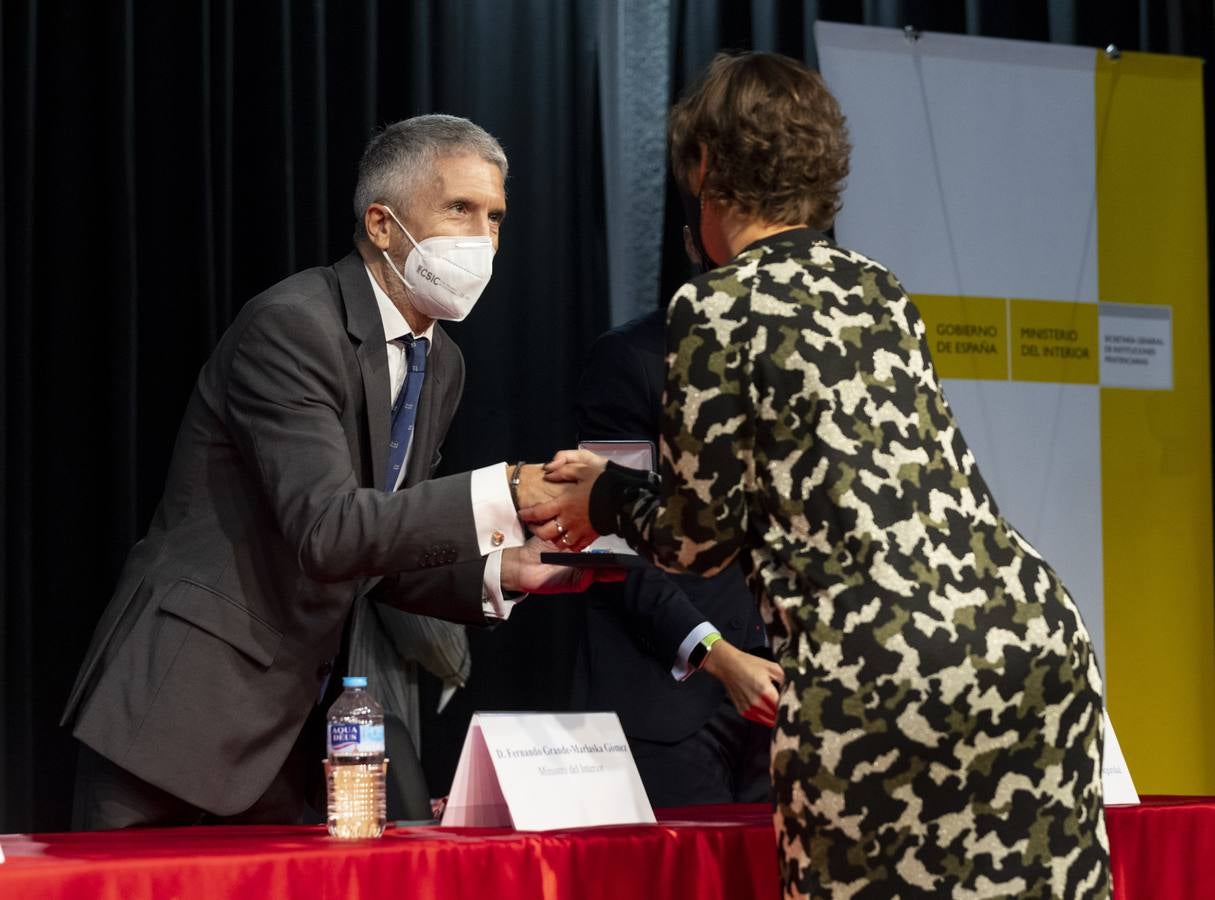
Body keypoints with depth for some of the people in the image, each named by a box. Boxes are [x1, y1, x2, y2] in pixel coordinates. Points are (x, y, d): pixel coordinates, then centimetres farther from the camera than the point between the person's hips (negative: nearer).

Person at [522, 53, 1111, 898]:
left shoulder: (718, 307, -1)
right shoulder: (876, 287, 19)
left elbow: (703, 534, 4)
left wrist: (607, 499, 26)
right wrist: (618, 483, 39)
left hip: (885, 671, -6)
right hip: (1037, 638, 6)